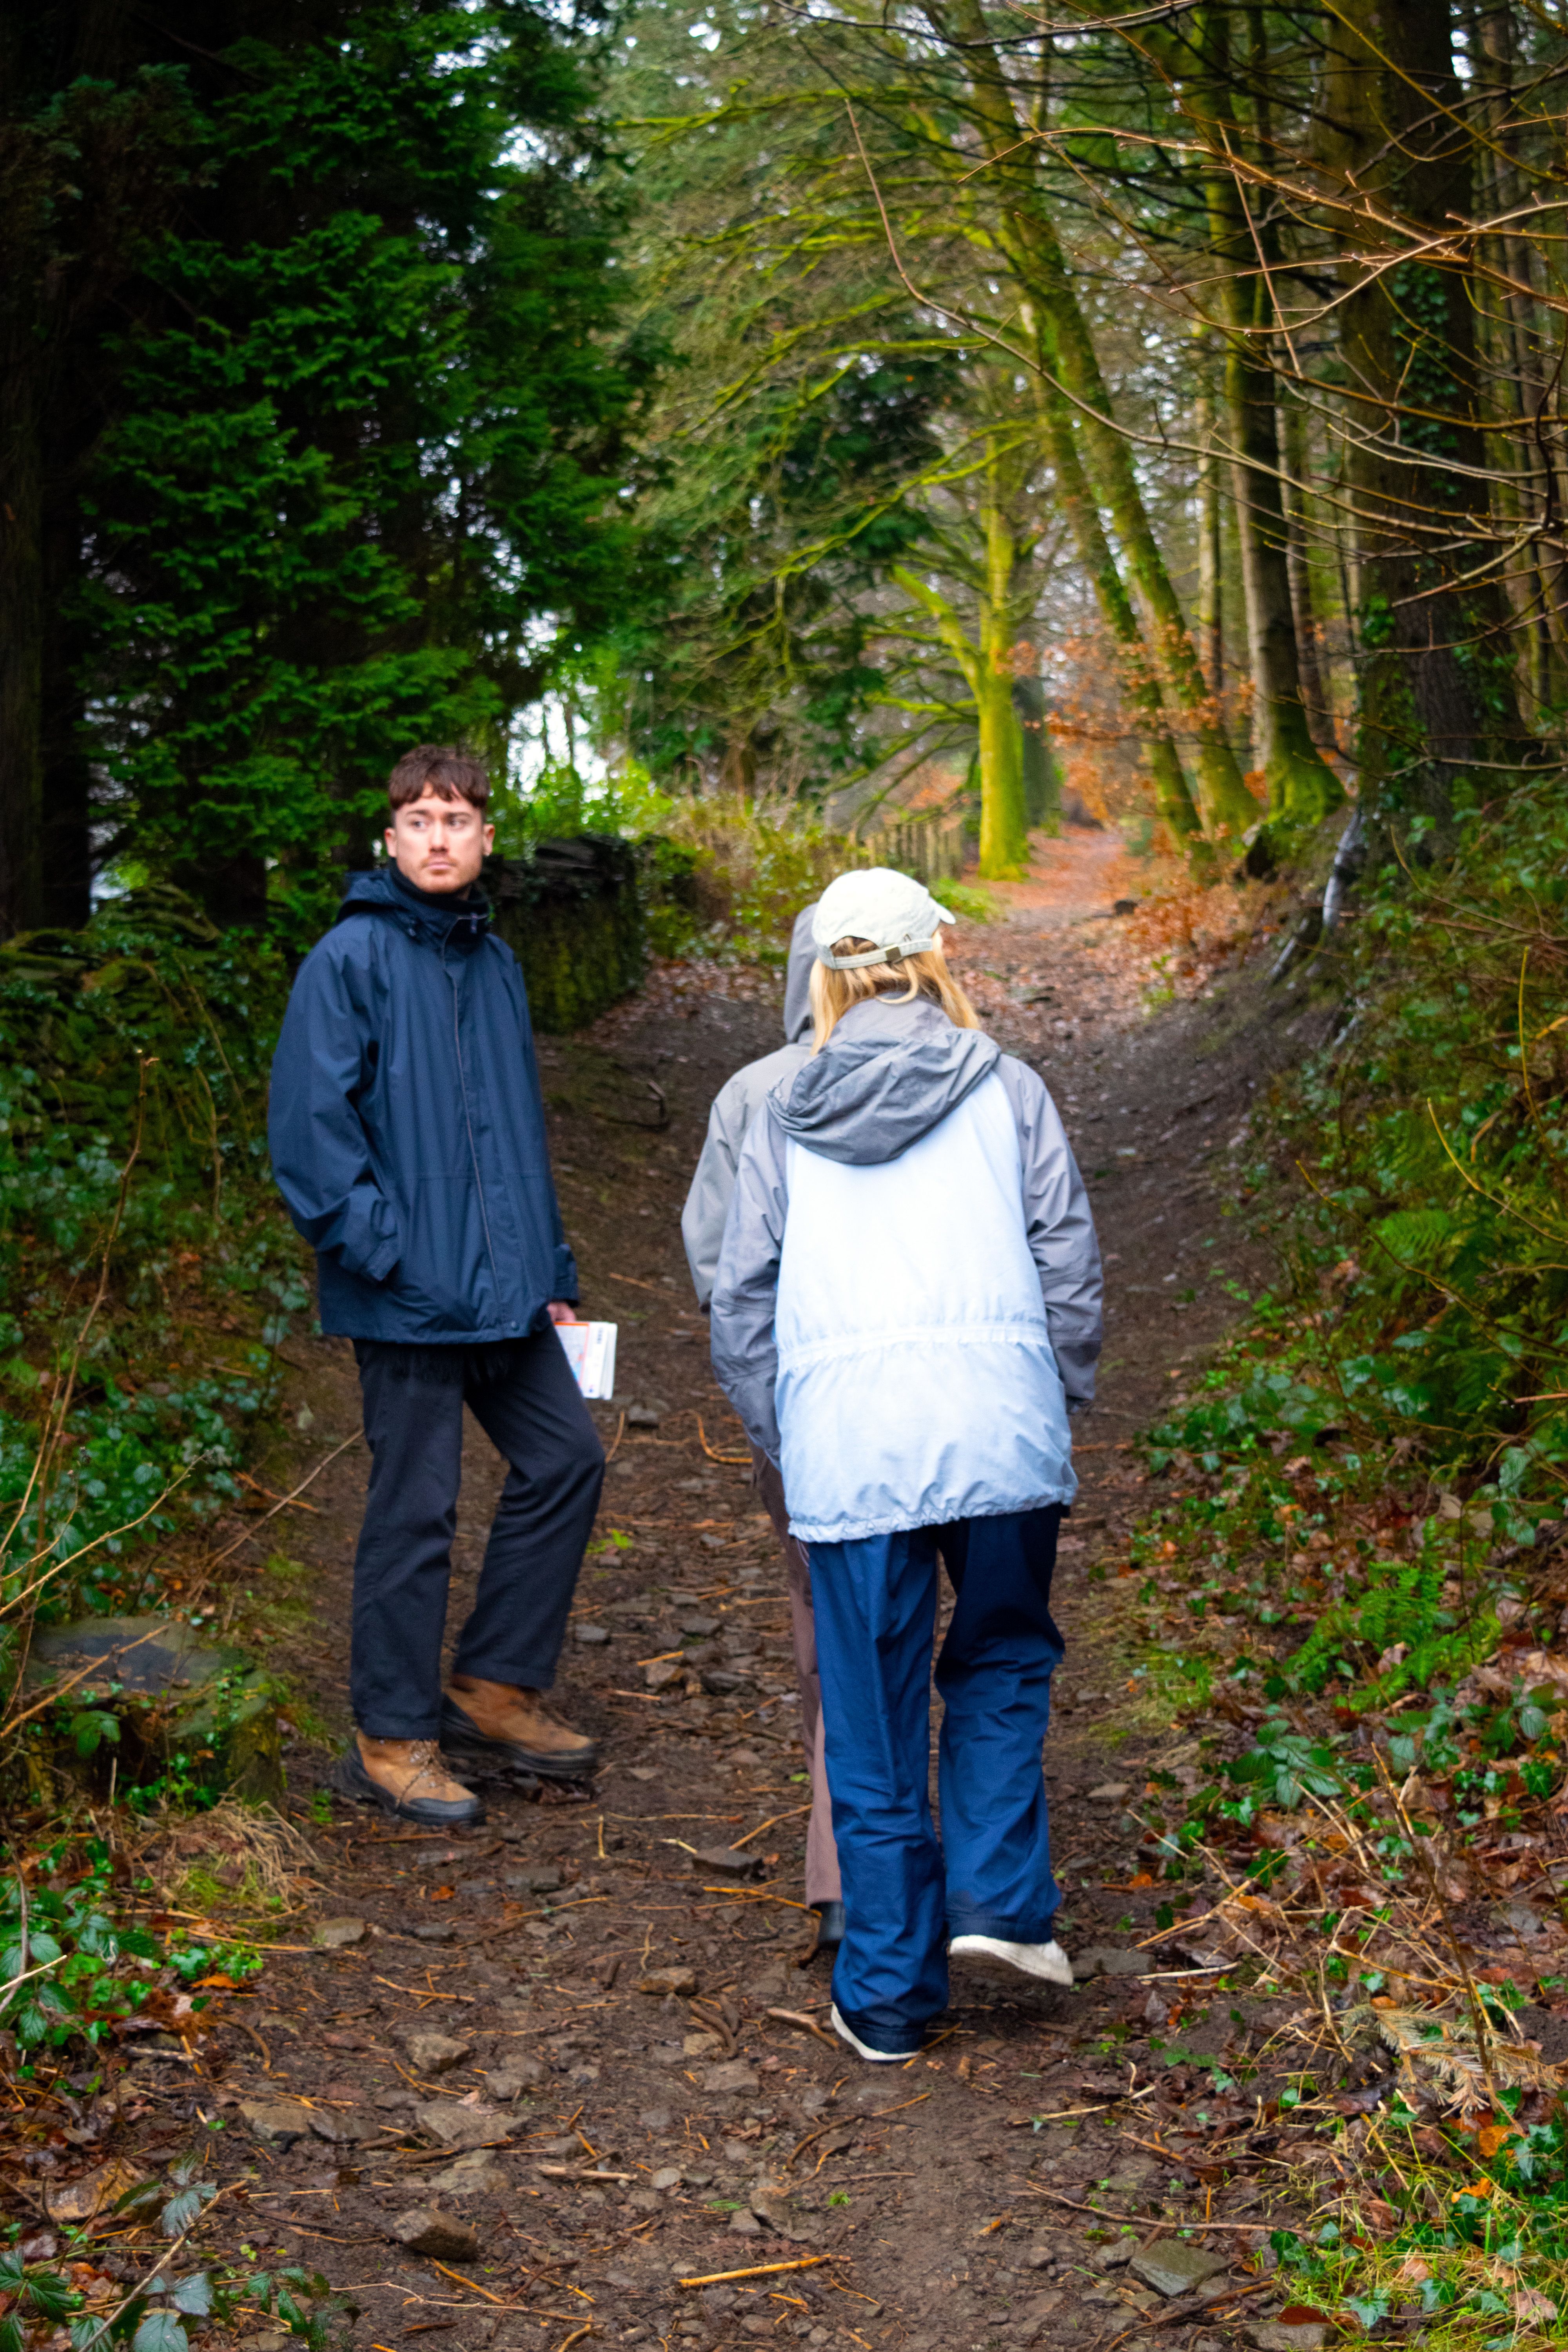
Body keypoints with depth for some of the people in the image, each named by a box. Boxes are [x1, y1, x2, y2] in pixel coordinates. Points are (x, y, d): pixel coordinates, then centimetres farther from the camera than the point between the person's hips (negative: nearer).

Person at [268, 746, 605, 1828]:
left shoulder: (494, 961, 15)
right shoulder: (352, 958, -8)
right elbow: (308, 1121, -13)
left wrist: (553, 1270, 17)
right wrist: (380, 1247, -18)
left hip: (505, 1290, 7)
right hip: (411, 1296, -7)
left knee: (566, 1459, 11)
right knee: (415, 1512, -1)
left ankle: (496, 1687, 25)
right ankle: (394, 1740, 14)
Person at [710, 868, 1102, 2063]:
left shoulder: (785, 1116, 11)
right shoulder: (1005, 1090, 7)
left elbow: (744, 1297, 11)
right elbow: (1069, 1261, 4)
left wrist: (783, 1441, 19)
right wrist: (1062, 1399, 15)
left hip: (845, 1438, 1)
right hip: (997, 1417, -1)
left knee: (876, 1715, 9)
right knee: (1002, 1660, 21)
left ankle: (888, 1993, 15)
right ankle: (997, 1897, 7)